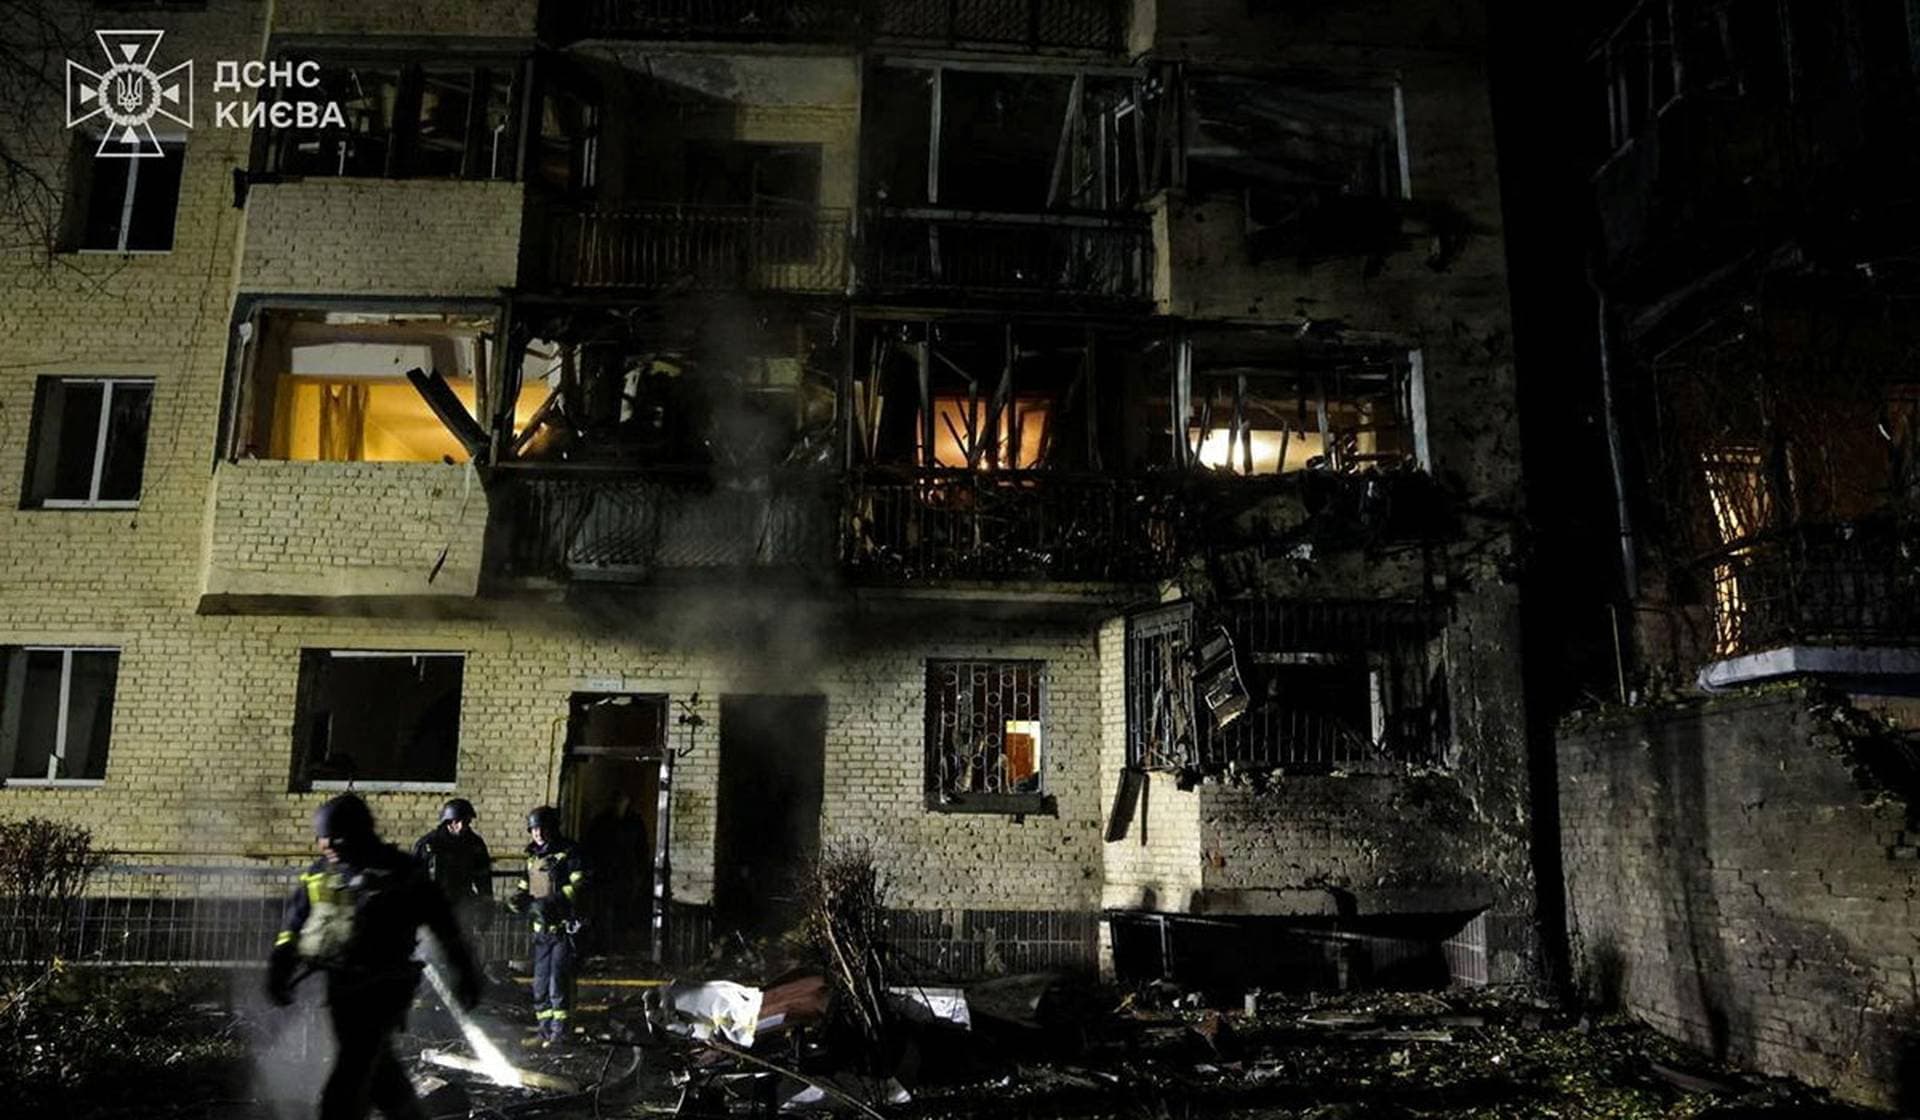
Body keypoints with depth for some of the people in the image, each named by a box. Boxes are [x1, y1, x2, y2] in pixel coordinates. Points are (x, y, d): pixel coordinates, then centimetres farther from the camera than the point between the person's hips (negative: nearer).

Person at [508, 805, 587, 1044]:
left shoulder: (568, 854, -8)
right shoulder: (533, 858, 16)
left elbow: (578, 887, -19)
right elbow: (523, 888, 23)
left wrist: (552, 902, -30)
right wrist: (518, 901, 0)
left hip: (564, 927, -7)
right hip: (541, 927, 7)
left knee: (559, 977, -11)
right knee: (541, 978, 9)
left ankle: (560, 1025, -3)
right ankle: (544, 1024, 19)